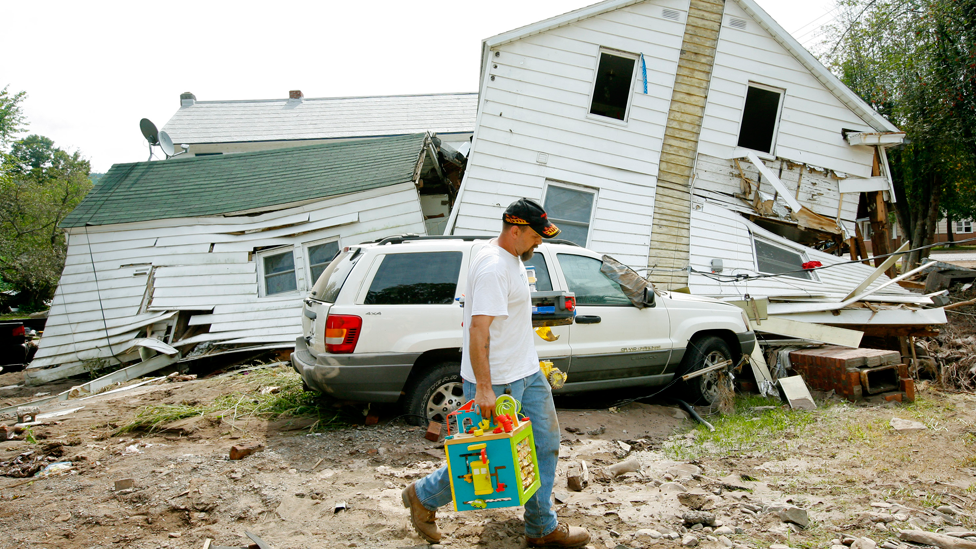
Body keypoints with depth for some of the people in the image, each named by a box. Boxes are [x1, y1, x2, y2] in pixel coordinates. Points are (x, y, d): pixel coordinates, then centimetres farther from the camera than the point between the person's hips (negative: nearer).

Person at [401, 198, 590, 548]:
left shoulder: (512, 259, 11)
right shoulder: (493, 267, -22)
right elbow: (478, 328, -29)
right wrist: (484, 388, -32)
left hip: (527, 374, 10)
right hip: (497, 382, -10)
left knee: (546, 444, 12)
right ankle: (423, 497, 24)